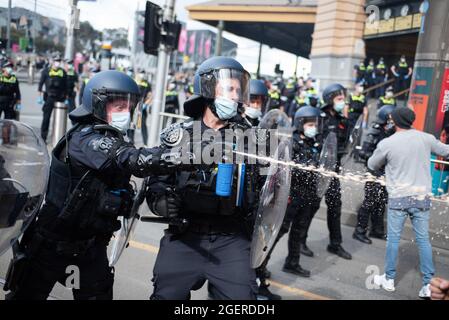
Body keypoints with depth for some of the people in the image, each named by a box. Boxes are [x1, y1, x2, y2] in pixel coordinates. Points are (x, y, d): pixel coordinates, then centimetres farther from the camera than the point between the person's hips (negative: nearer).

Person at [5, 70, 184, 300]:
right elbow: (132, 159, -38)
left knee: (98, 293, 11)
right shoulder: (84, 139, -25)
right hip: (53, 239, -7)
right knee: (29, 293, 13)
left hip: (92, 241, 7)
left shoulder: (113, 141, 5)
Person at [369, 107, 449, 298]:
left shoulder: (386, 143, -10)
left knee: (393, 238, 10)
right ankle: (428, 284, 13)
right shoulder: (425, 138, -3)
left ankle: (389, 279, 21)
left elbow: (372, 165, 5)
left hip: (398, 198, -2)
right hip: (422, 197, 3)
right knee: (423, 240, 10)